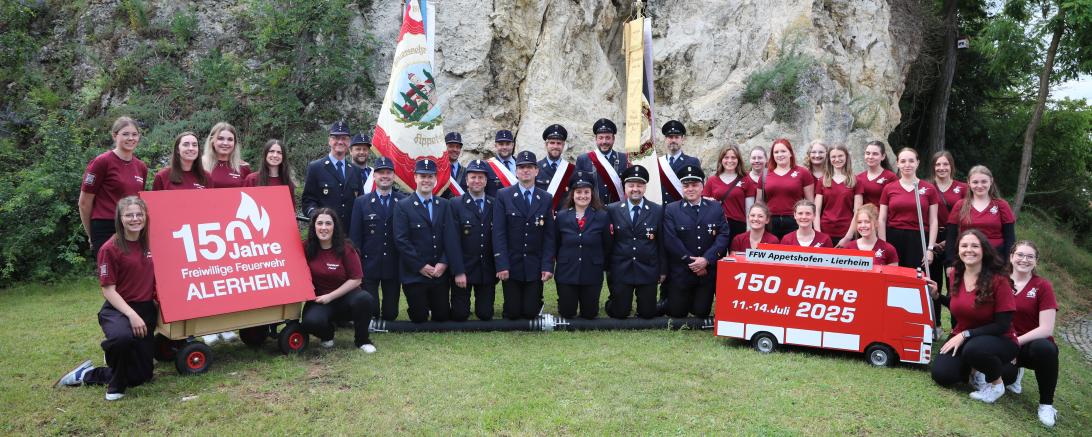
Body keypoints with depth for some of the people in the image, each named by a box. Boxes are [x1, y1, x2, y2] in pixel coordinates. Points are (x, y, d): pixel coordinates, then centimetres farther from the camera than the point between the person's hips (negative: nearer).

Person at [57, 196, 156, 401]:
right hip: (117, 309, -6)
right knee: (122, 336, -44)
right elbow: (108, 290, -13)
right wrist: (131, 314, -24)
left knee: (142, 374, 7)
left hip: (146, 309, 6)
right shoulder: (110, 249, -12)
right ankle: (116, 385, -12)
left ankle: (87, 375, 37)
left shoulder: (148, 244, 5)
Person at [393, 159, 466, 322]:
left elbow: (451, 239, 1)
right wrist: (420, 266, -12)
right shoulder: (403, 206, -3)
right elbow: (401, 240, -9)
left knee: (442, 317, 6)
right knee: (419, 319, 2)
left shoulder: (444, 205, 9)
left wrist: (444, 263, -11)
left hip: (441, 273, 3)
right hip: (414, 274, -3)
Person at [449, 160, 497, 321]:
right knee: (459, 315, 0)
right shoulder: (456, 204, -3)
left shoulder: (495, 205, 5)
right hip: (463, 269, -2)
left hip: (487, 270, 2)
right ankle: (464, 306, 32)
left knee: (486, 314, 4)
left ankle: (480, 307, 35)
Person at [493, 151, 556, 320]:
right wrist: (502, 265, -12)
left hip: (535, 267, 1)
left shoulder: (546, 199, 6)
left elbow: (549, 235, 3)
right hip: (511, 266, -1)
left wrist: (548, 266, -5)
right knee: (512, 313, 2)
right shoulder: (503, 196, 0)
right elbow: (498, 233, -5)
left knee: (530, 313, 3)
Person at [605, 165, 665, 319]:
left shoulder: (658, 211, 1)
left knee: (647, 313, 4)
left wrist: (663, 270, 4)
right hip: (620, 271, -1)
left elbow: (662, 242, 4)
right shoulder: (612, 210, -1)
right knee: (619, 314, 3)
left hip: (647, 271, 1)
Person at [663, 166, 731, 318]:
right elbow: (671, 240, -10)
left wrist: (706, 259, -16)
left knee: (702, 312, 5)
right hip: (680, 272, -1)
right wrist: (691, 262, -14)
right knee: (676, 313, 5)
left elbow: (724, 236, -4)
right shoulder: (671, 210, -2)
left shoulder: (716, 208, 5)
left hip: (708, 272, 1)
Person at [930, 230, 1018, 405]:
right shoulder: (956, 274, -2)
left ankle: (996, 383, -6)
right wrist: (937, 296, 0)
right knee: (941, 374, -18)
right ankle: (971, 365, 17)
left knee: (974, 349, -39)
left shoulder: (999, 280, -19)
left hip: (999, 340, -5)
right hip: (962, 337, 5)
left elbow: (1003, 325, -18)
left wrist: (966, 334, -22)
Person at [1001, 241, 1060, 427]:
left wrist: (1015, 342, -20)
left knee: (1045, 348, -40)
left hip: (1034, 344, -2)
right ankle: (1015, 373, 12)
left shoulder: (1043, 286, -8)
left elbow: (1046, 329, -14)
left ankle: (1046, 403, -15)